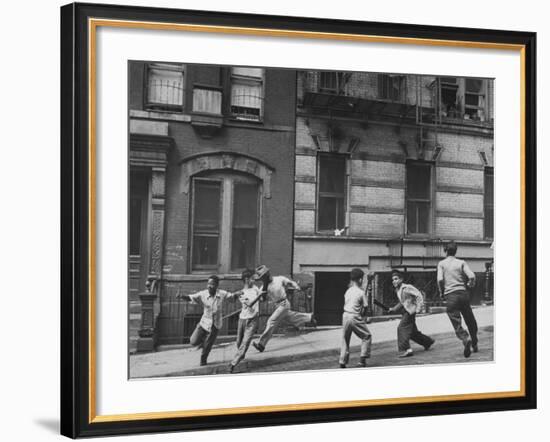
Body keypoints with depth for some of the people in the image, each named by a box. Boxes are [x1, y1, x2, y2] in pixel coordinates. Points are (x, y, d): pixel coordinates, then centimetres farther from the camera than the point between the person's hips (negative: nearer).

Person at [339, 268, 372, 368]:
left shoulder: (347, 291, 11)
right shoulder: (361, 292, -6)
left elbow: (345, 304, 13)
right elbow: (365, 307, -7)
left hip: (345, 315, 5)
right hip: (355, 317, -5)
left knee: (345, 338, 16)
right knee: (367, 336, 10)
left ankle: (342, 361, 12)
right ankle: (362, 359, 4)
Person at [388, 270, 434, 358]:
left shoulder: (406, 288, -15)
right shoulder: (397, 290, 12)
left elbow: (419, 295, -17)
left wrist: (418, 308, -21)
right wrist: (394, 309, 15)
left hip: (410, 311, -9)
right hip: (405, 312, 9)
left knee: (402, 328, -17)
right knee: (412, 331, 16)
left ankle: (405, 349, -19)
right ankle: (428, 341, 35)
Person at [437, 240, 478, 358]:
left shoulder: (442, 264, 6)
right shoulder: (461, 263, 8)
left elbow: (440, 279, -9)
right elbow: (472, 276, -5)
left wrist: (441, 292, 7)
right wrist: (470, 285, 16)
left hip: (450, 295, -2)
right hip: (463, 293, 2)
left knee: (457, 323, -3)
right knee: (470, 320, 17)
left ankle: (466, 339, -30)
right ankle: (474, 345, 23)